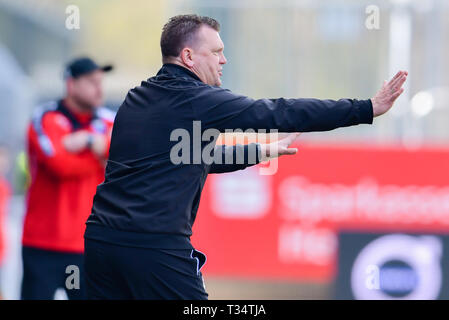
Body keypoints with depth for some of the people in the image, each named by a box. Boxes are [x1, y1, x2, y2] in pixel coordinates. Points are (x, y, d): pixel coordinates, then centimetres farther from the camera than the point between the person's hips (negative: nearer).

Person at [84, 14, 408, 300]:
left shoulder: (137, 98, 18)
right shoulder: (198, 100, -6)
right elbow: (283, 113, -7)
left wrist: (261, 151, 37)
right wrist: (368, 108, -4)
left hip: (100, 237, 8)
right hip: (156, 244, -8)